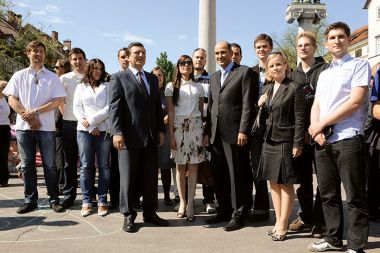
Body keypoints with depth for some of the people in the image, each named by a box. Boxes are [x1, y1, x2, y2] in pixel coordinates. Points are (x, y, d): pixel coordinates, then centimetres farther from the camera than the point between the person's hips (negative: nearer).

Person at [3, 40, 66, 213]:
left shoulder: (52, 77, 6)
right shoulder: (19, 76, 10)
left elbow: (57, 101, -2)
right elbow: (12, 100, 4)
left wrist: (35, 111, -11)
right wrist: (28, 117, -8)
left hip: (46, 127, -1)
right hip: (24, 126, 2)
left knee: (50, 165, 1)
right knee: (27, 165, 6)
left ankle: (54, 200, 9)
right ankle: (30, 200, 14)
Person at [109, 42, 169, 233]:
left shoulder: (152, 79, 17)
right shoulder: (119, 78, 2)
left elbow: (158, 107, 16)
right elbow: (114, 107, -6)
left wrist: (161, 130, 9)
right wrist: (117, 132, -16)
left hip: (151, 137, 5)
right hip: (129, 136, -5)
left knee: (151, 177, 9)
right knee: (128, 177, 3)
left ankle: (150, 213, 20)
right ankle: (128, 216, 14)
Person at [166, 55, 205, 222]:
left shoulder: (198, 87, 14)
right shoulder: (172, 86, 6)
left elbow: (202, 111, 14)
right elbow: (170, 112, 1)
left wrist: (204, 132, 5)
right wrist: (171, 135, -7)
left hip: (195, 126, 2)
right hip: (178, 126, -2)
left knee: (193, 165, -2)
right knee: (180, 166, 0)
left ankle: (190, 204, 2)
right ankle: (182, 202, 10)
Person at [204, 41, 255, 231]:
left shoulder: (244, 72, 0)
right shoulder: (213, 77, 20)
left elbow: (247, 104, -8)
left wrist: (243, 131, -14)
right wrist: (207, 132, 12)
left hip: (234, 132, -6)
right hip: (216, 134, 7)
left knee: (237, 175, -1)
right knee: (220, 175, 12)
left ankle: (238, 214, 8)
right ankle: (224, 210, 24)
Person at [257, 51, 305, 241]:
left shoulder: (294, 88, -8)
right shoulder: (266, 88, 11)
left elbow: (299, 119, -11)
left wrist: (297, 144, -15)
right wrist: (260, 105, -2)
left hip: (285, 142, -7)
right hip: (269, 140, 7)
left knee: (286, 184, 2)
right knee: (273, 183, 11)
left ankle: (283, 225, 10)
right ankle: (278, 222, 22)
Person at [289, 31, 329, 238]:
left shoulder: (325, 70, 0)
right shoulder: (293, 75, 15)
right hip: (299, 134, 4)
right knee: (303, 177, 10)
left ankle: (319, 221, 12)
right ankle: (305, 216, 22)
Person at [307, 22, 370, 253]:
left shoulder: (359, 65, 1)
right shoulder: (324, 74, 20)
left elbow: (355, 102, -11)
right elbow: (316, 106, 15)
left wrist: (321, 123, -9)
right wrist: (316, 129, -6)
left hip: (348, 139, -6)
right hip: (323, 141, 7)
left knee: (355, 197, 0)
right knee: (328, 194, 12)